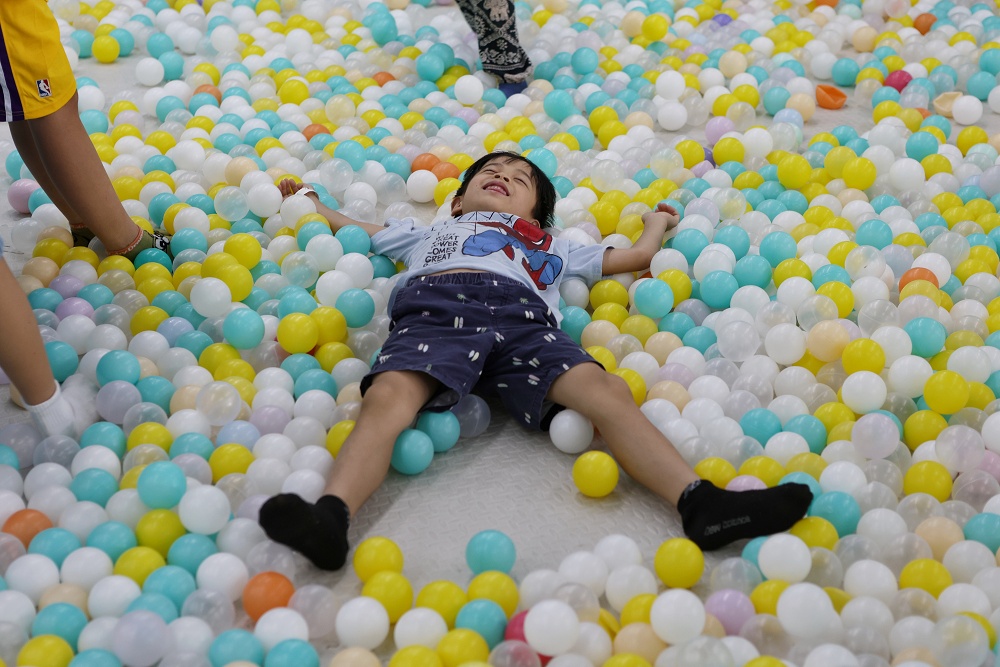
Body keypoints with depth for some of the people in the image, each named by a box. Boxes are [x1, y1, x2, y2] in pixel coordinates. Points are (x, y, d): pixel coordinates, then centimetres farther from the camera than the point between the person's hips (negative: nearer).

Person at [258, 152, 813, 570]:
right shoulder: (431, 234, 46)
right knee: (387, 398, -34)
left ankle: (699, 503, -41)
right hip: (434, 307, -1)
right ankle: (330, 520, -55)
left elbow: (634, 256, 48)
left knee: (607, 393, -27)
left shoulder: (551, 249, 45)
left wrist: (658, 219, 62)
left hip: (521, 318, 1)